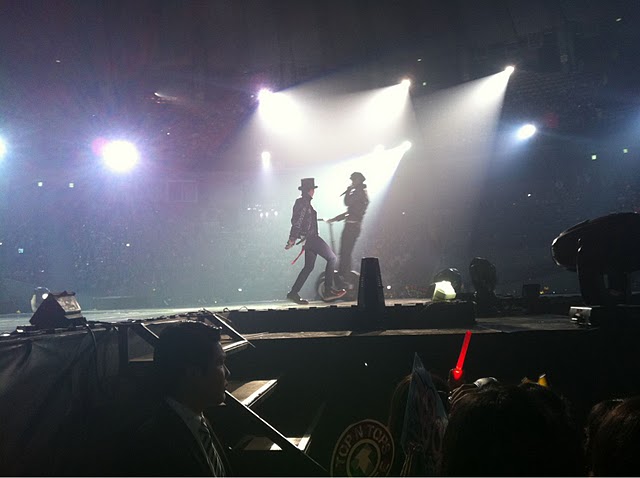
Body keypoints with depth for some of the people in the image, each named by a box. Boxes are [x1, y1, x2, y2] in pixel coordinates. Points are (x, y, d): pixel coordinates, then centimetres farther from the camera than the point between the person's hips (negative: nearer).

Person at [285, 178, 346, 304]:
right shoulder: (304, 203, -12)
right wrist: (292, 239, -22)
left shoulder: (304, 202, 19)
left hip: (310, 238, 11)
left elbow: (296, 221, 24)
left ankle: (293, 293, 12)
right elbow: (297, 222, -19)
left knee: (309, 267, 12)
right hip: (311, 237, -11)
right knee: (332, 258, -8)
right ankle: (328, 291, -9)